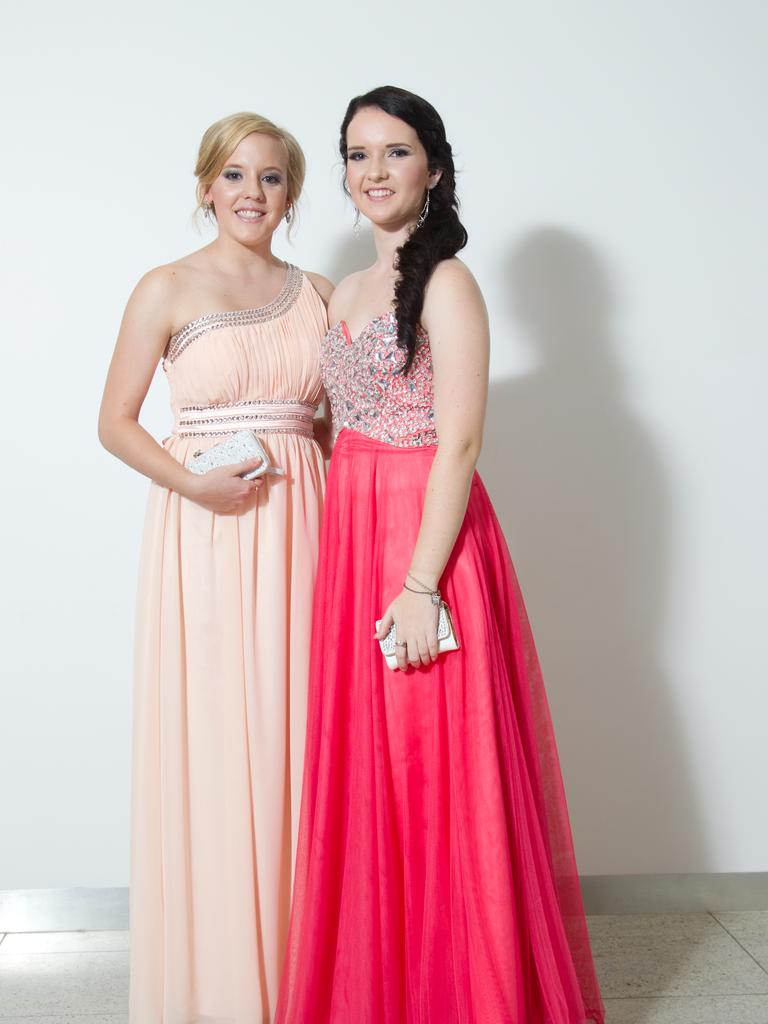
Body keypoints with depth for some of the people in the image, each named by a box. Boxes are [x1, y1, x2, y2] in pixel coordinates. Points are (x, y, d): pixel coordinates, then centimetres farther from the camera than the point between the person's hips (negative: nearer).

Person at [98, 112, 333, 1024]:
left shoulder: (317, 293, 12)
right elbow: (115, 423, 1)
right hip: (205, 533, -3)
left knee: (294, 733, 5)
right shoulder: (168, 289, 2)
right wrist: (192, 482, -14)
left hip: (299, 526, 3)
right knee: (210, 739, -1)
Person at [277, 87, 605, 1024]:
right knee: (363, 770, 12)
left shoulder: (446, 285, -8)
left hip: (427, 537, -7)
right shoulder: (348, 293, 15)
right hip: (351, 542, 8)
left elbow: (457, 445, -15)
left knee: (434, 772, 0)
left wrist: (421, 584, -20)